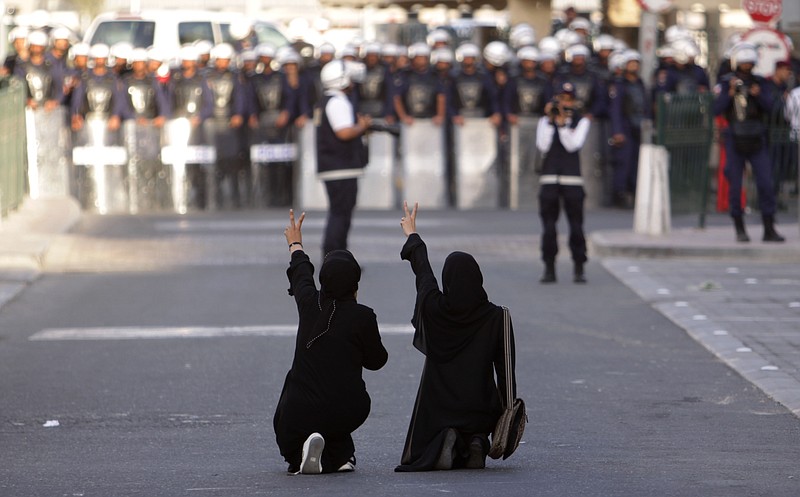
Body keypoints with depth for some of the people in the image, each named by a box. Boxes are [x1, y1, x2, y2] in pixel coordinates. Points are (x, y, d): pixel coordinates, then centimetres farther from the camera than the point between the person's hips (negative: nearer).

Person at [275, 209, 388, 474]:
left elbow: (300, 274, 22)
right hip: (346, 411, 0)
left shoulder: (310, 304, -2)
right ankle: (338, 454, 5)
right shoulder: (362, 316, -10)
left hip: (300, 412, 0)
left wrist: (295, 245, 43)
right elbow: (376, 361, 5)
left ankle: (300, 453, -7)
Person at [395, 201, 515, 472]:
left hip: (436, 406, -1)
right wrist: (509, 409, 3)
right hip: (479, 406, 1)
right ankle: (475, 445, -10)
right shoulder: (495, 317, -9)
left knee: (421, 456, 16)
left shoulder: (434, 308, -8)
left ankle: (446, 443, -18)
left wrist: (412, 235, 28)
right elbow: (505, 367, -7)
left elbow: (422, 271, 11)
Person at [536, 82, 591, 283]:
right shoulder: (545, 121, 11)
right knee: (548, 225, 0)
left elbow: (573, 145, -7)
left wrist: (562, 123, -14)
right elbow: (543, 146, -4)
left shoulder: (581, 121, 8)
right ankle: (549, 269, 6)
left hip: (572, 178, -1)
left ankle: (579, 270, 2)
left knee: (576, 225, -4)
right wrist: (550, 121, -8)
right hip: (549, 178, 1)